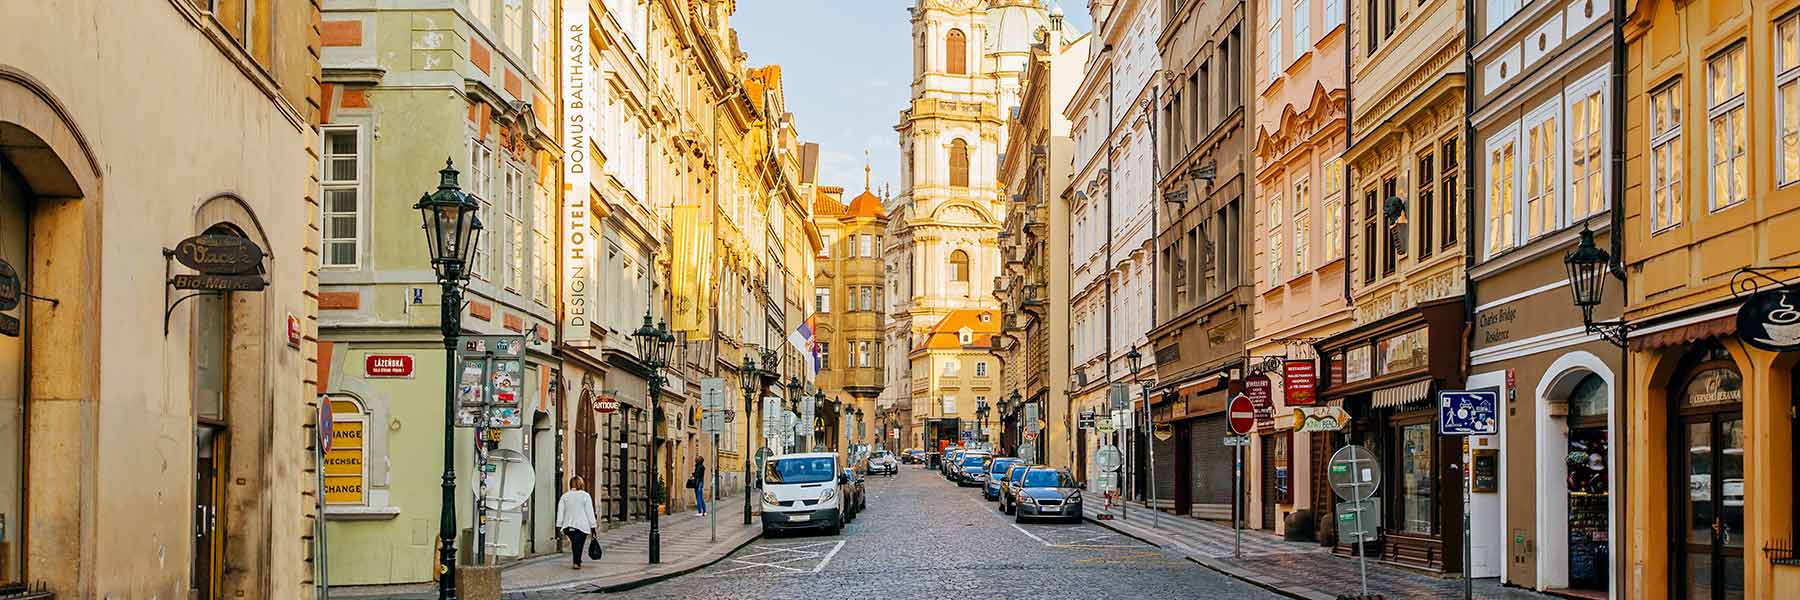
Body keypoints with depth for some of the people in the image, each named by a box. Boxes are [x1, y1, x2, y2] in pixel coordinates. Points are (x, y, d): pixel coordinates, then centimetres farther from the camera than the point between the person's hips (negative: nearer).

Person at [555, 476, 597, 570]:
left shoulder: (565, 496, 8)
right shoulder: (585, 495, -1)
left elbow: (560, 512, 5)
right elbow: (590, 512, -2)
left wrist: (559, 525, 6)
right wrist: (593, 526, 1)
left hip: (568, 526, 3)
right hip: (581, 526, -3)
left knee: (575, 544, 15)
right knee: (579, 544, -3)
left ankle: (577, 561, 16)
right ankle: (577, 563, -14)